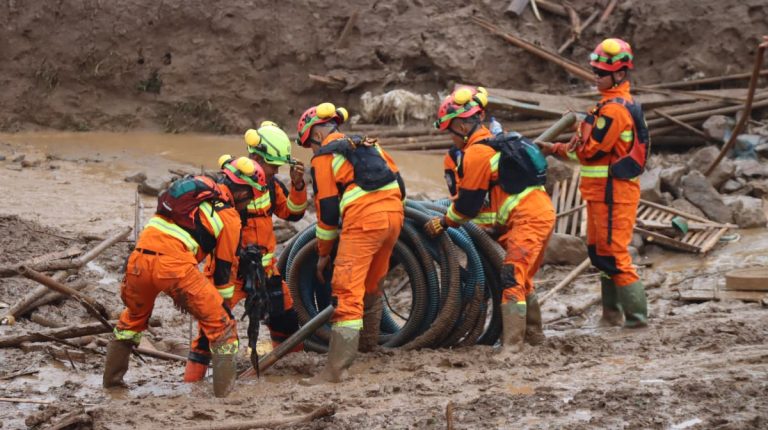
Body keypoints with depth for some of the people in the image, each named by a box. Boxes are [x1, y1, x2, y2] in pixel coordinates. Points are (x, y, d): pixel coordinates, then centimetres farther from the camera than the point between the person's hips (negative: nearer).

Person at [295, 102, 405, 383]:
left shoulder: (323, 158, 5)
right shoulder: (367, 143, 23)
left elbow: (327, 210, 3)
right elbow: (398, 183, 20)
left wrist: (323, 254, 13)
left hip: (362, 221, -7)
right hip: (394, 215, 7)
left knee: (347, 291, -10)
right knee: (371, 284, 25)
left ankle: (336, 368, -18)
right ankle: (368, 342, 39)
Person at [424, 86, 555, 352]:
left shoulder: (476, 153, -11)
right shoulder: (494, 143, 21)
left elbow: (468, 203, -6)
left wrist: (443, 223, 7)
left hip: (527, 219, -10)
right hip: (543, 213, 10)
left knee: (511, 278, -14)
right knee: (522, 278, 21)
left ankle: (511, 344, -20)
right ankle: (532, 333, 32)